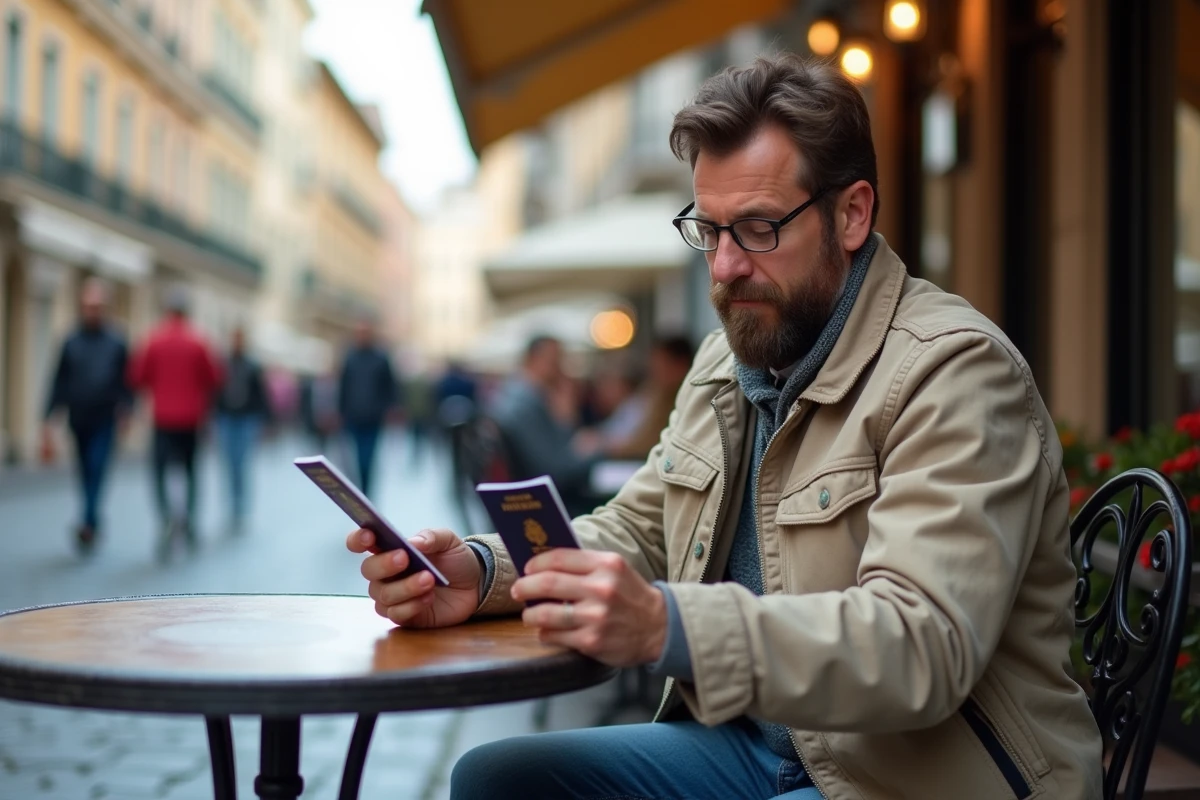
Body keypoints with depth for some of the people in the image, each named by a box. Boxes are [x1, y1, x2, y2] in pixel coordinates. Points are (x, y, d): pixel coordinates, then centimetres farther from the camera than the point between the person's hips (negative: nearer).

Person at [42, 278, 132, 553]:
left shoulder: (117, 343, 1)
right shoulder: (71, 343, 6)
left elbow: (127, 382, 1)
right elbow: (59, 384, 6)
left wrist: (126, 410, -14)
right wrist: (49, 419, 1)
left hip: (105, 422, -3)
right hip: (79, 422, 3)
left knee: (97, 472, -15)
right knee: (86, 477, 11)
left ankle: (88, 524, -23)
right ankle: (94, 525, 23)